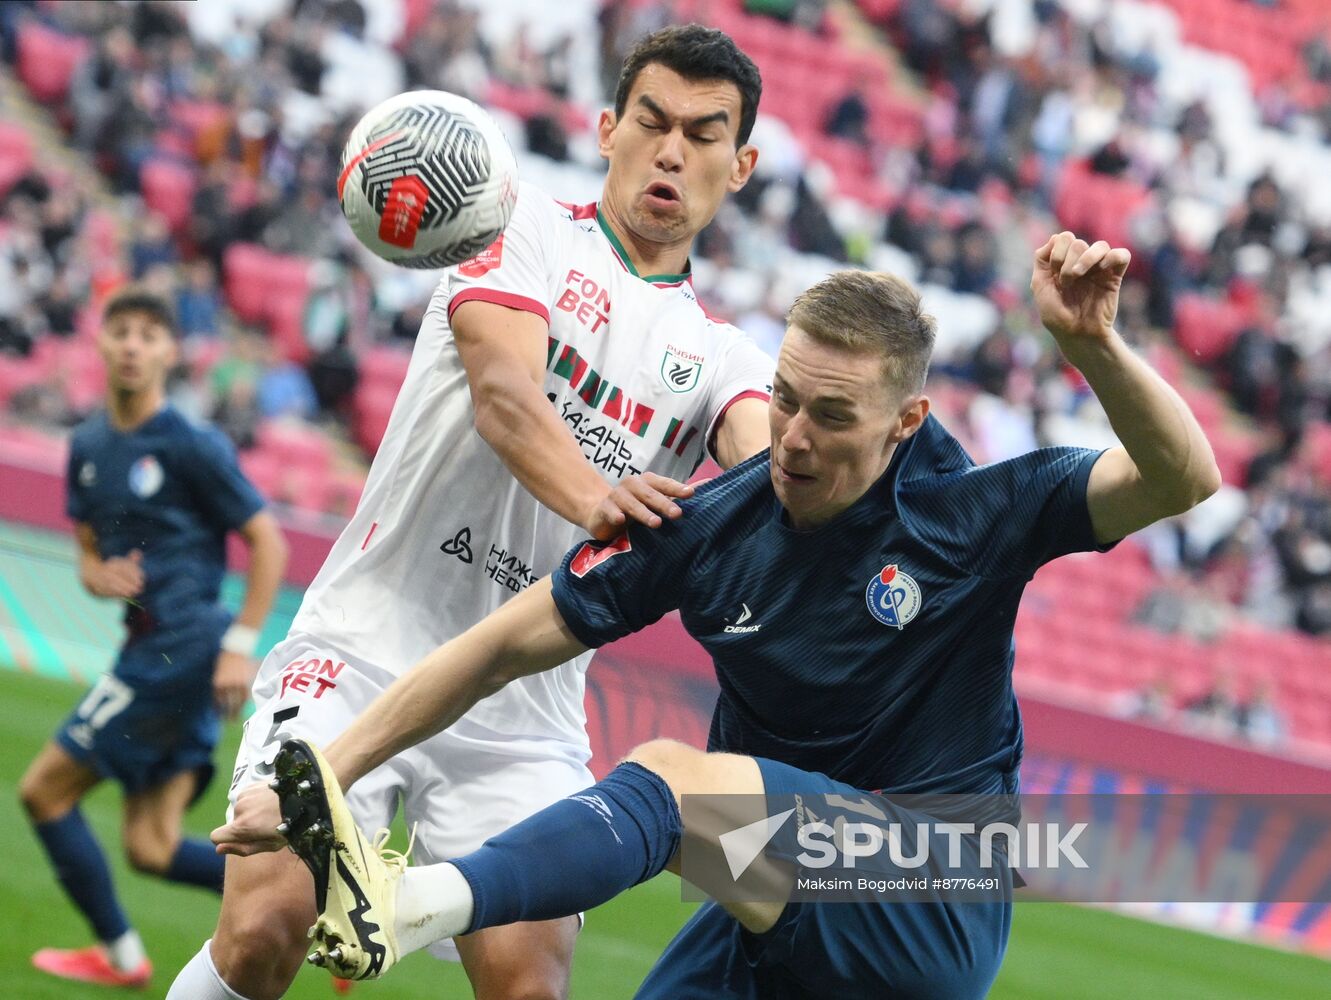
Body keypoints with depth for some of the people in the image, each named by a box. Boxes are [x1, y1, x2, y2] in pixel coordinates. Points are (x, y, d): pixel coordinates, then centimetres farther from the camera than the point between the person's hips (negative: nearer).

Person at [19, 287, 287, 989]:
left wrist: (240, 644, -13)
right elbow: (88, 548, 20)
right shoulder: (89, 445, 13)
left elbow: (268, 543, -7)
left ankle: (120, 956, 8)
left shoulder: (193, 447, -9)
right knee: (150, 848, 2)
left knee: (44, 791, -3)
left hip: (183, 647, -8)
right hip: (151, 648, 8)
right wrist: (99, 575, -4)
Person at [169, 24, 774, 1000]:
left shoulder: (726, 361, 13)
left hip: (528, 717, 3)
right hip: (365, 653, -3)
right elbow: (502, 389, -16)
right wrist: (591, 497, -38)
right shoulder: (523, 227, 3)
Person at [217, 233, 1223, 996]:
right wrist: (332, 769, -5)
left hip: (936, 919, -5)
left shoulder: (970, 511, -7)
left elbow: (1183, 479, -16)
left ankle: (409, 908, -52)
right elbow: (506, 645, 1)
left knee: (668, 773, -30)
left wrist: (1091, 342, -33)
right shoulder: (708, 525, -2)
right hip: (782, 911, 5)